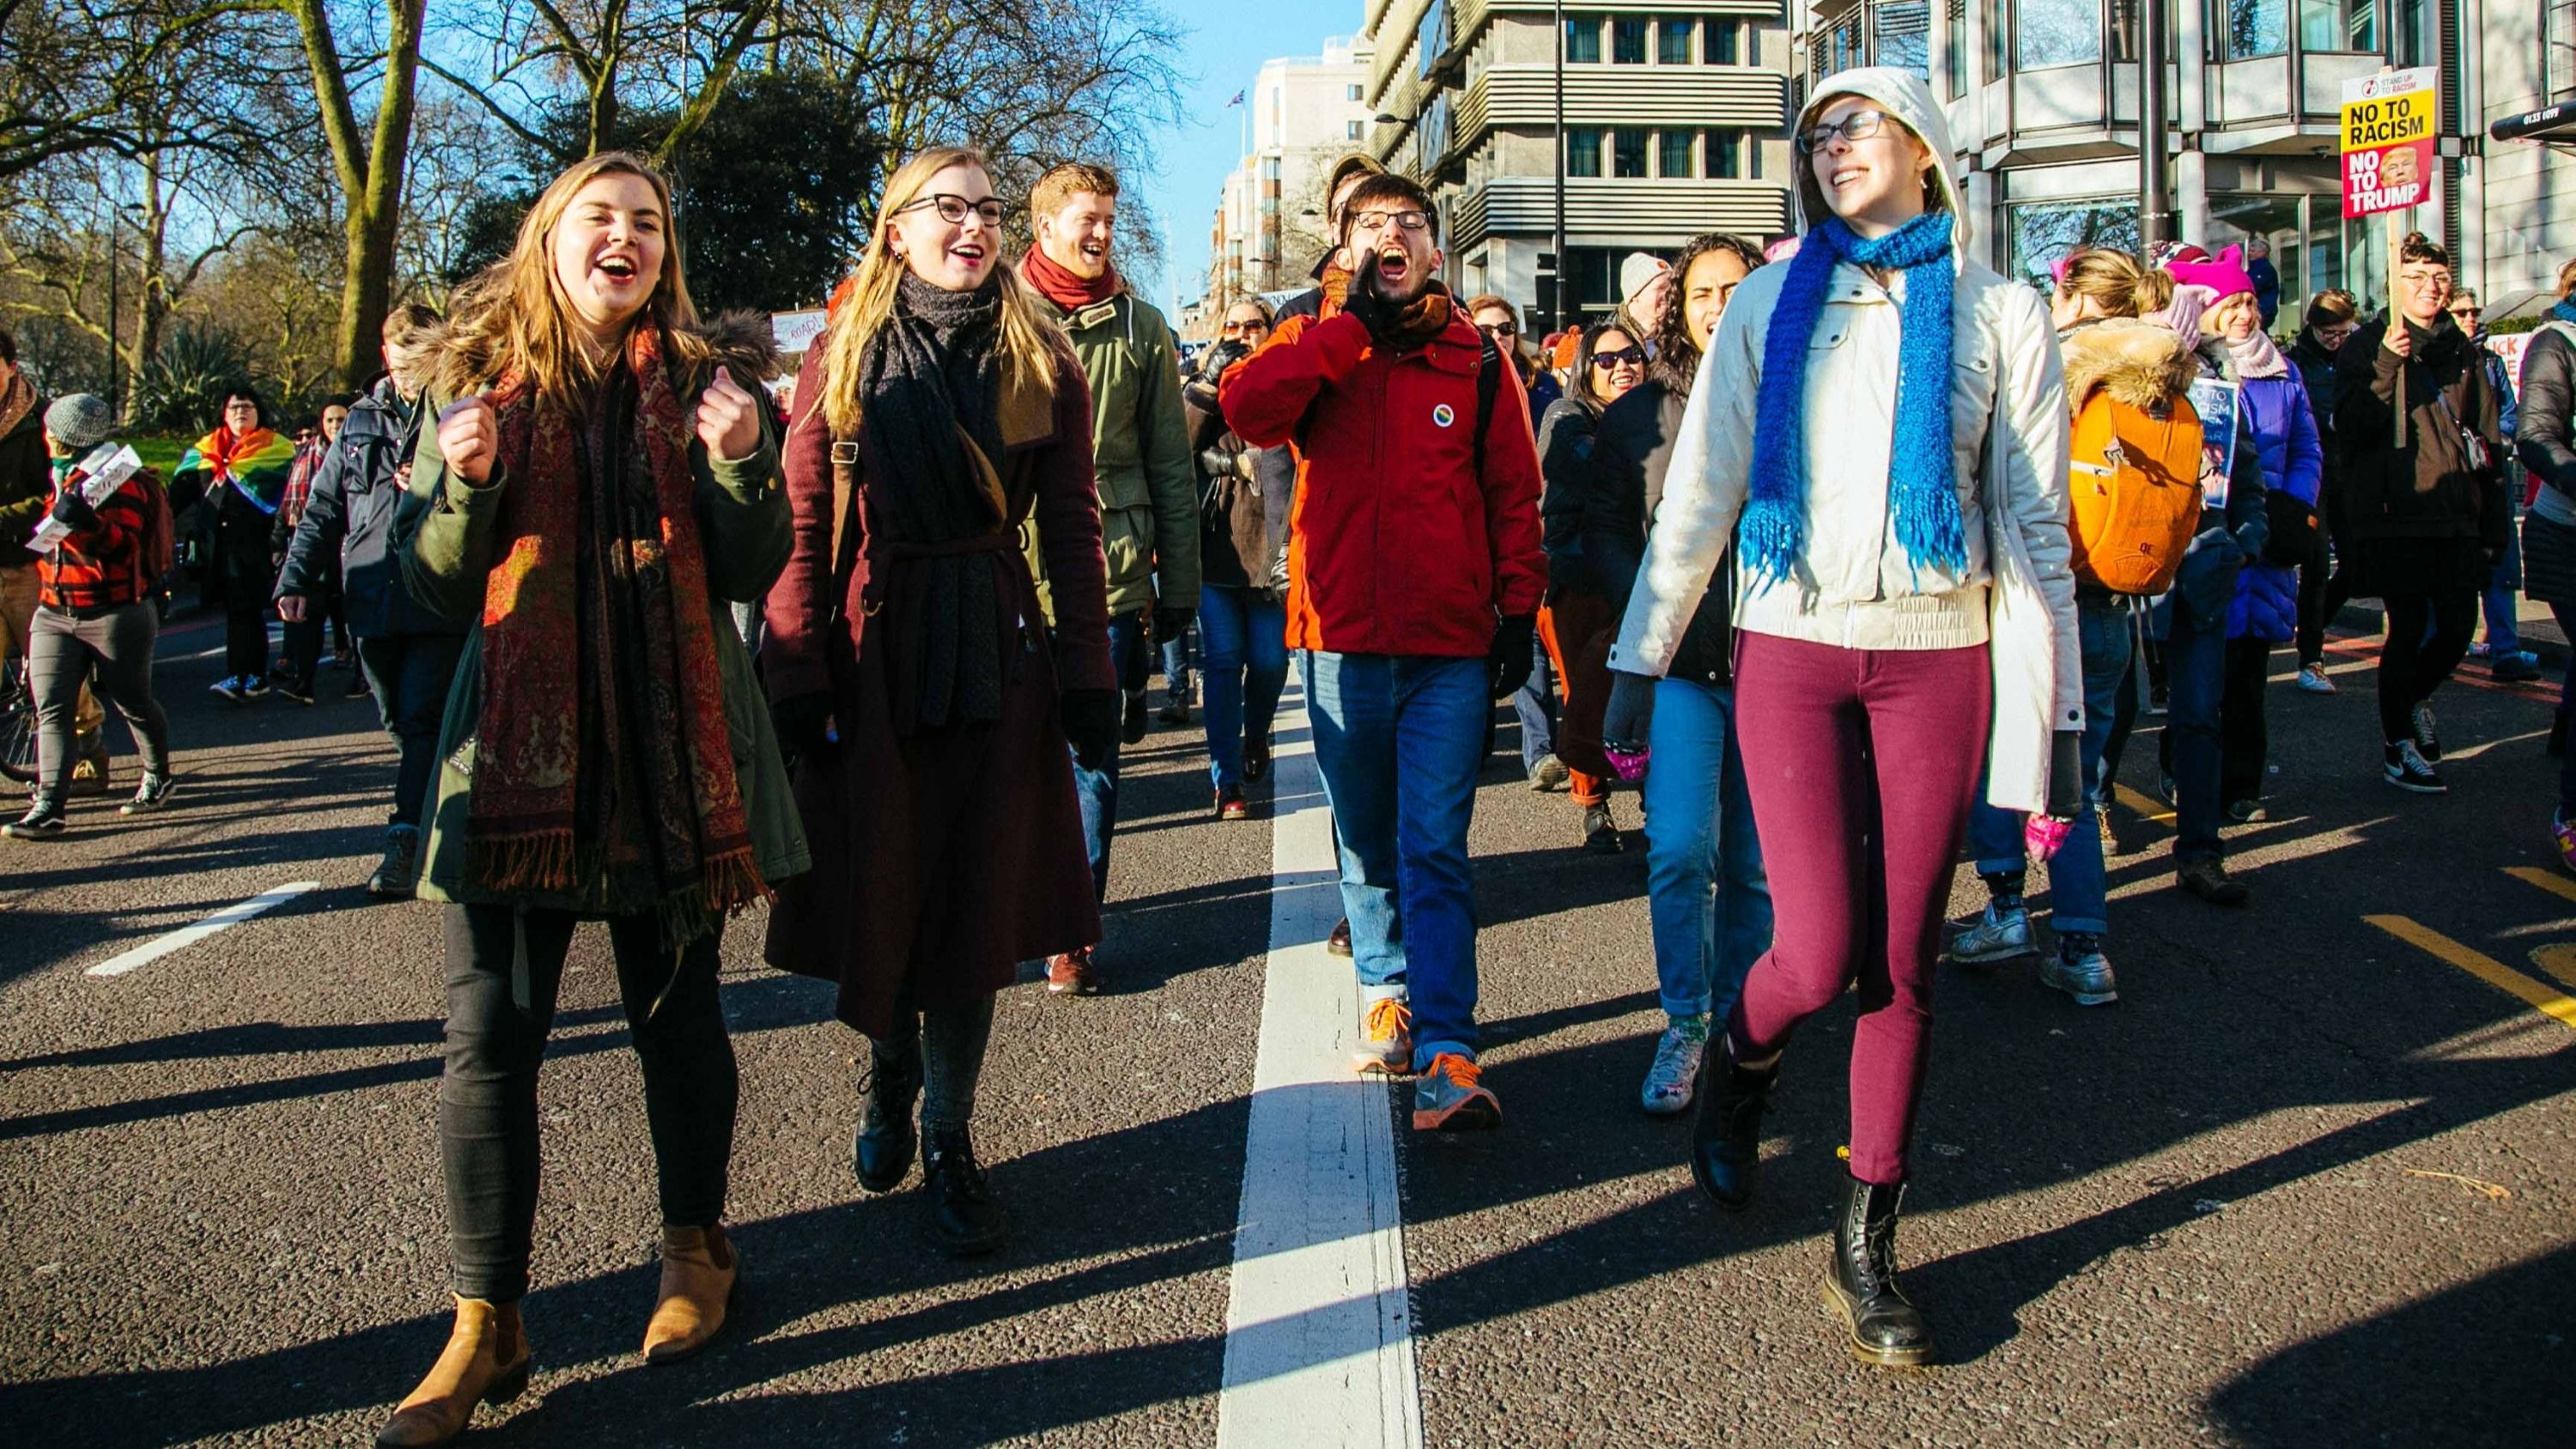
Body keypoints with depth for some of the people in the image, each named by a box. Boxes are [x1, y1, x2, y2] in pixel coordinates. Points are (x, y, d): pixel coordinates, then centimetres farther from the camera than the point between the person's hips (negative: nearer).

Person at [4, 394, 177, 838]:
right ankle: (48, 805, -10)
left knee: (131, 701, 7)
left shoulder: (121, 484, -11)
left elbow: (123, 546, -22)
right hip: (54, 614, 7)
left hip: (116, 614, -7)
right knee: (51, 709, -4)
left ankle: (158, 777, 29)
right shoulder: (58, 480, 15)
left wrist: (86, 523, -35)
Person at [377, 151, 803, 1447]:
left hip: (673, 742, 0)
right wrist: (464, 485, -13)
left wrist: (738, 463, -15)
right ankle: (485, 1324, 7)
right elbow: (436, 589, 5)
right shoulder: (479, 382, 6)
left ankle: (696, 1246, 29)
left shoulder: (704, 381, 4)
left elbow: (751, 576, 2)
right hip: (518, 742, 0)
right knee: (488, 1036, -2)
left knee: (678, 1010, 10)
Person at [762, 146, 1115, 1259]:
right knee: (876, 894, 7)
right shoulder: (842, 360, 3)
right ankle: (890, 1074, 37)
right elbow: (805, 531, -2)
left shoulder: (1042, 364, 5)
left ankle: (947, 1144, 19)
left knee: (976, 905, 4)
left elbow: (1073, 531, 3)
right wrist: (795, 676, -10)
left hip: (996, 656, 1)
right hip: (871, 653, 0)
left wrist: (1089, 678, -3)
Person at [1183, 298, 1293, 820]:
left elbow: (1304, 459, -5)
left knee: (1270, 659, 3)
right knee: (1223, 659, -1)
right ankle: (1228, 780, 4)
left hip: (1270, 547, -1)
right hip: (1215, 546, 1)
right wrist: (1209, 382, -13)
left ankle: (1256, 735, 35)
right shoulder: (1206, 385, 11)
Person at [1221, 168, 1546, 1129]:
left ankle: (1446, 1054, -8)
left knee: (1435, 851, -6)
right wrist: (1357, 320, -10)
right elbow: (1246, 409, -14)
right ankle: (1386, 990, 30)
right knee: (1367, 843, 13)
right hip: (1342, 639, 2)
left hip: (1450, 649, -1)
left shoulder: (1476, 361, 6)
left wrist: (1520, 609, 3)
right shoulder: (1318, 346, 7)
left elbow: (1513, 496, 9)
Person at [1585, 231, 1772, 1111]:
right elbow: (1605, 533, 9)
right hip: (1682, 662, 0)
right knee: (1679, 850, -10)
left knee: (1752, 861, 6)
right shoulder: (1639, 413, 9)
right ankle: (1684, 1024, 6)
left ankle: (1736, 1021, 22)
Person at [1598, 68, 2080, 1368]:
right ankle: (1739, 1067, 27)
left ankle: (1865, 1247, 14)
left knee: (1902, 964, 1)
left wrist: (2050, 711, 0)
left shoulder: (1996, 315, 6)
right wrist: (1639, 661, 3)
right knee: (1820, 954, -9)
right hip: (1793, 651, 0)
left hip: (1939, 659, 0)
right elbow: (1697, 496, 6)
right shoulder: (1773, 303, 8)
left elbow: (2036, 525, 4)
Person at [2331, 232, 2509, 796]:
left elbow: (2489, 440, 17)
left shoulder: (2463, 351, 15)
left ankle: (2416, 698, 35)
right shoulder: (2368, 346, -1)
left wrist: (2495, 521, 12)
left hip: (2458, 516, 5)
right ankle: (2398, 747, 12)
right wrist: (2386, 366, -26)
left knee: (2458, 627, 5)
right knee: (2409, 630, -2)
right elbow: (2350, 427, -14)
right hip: (2397, 514, -5)